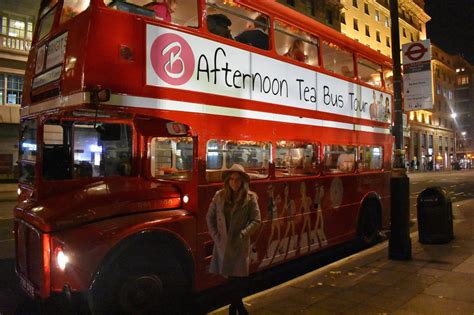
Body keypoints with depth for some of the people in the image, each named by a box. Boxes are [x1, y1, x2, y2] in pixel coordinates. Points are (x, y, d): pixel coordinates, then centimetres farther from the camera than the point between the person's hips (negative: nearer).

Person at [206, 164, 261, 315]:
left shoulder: (250, 197, -5)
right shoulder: (219, 196, 2)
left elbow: (256, 220, -5)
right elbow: (210, 217, 8)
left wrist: (242, 235, -13)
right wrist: (215, 235, -1)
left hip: (240, 244, -2)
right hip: (222, 243, 2)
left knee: (237, 277, -1)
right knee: (231, 277, 12)